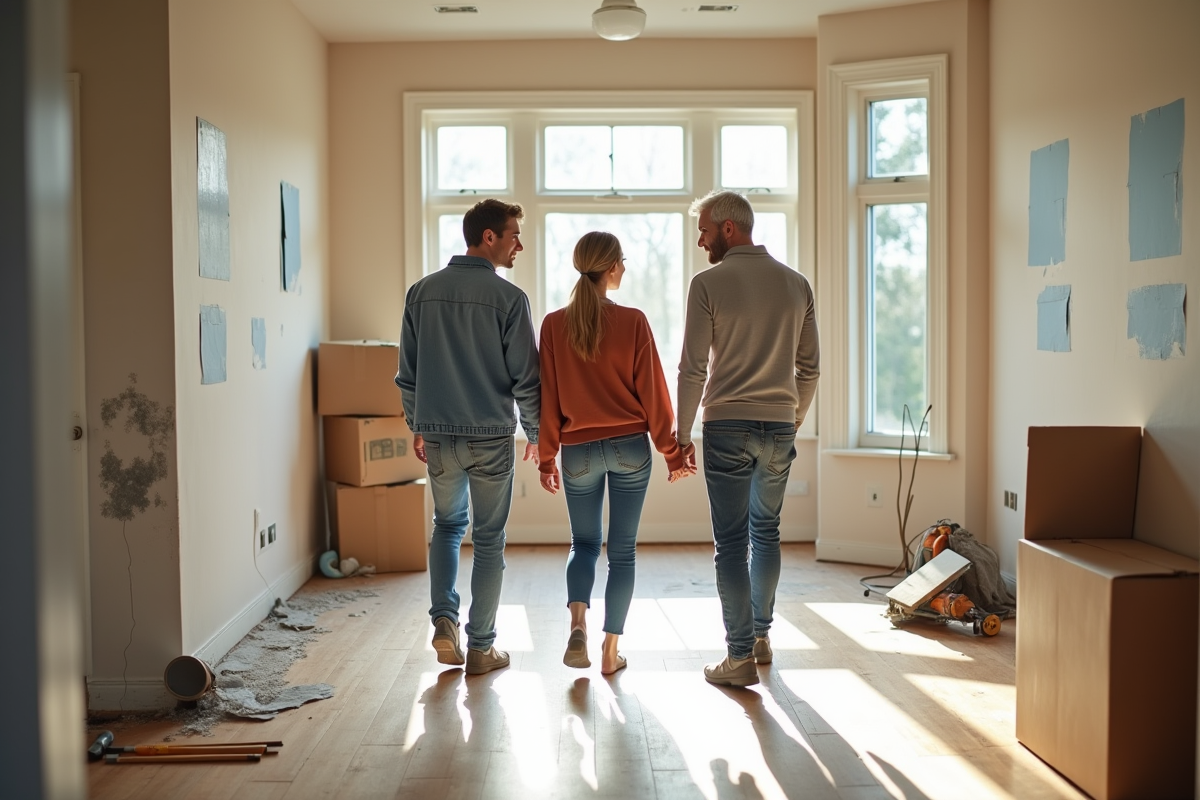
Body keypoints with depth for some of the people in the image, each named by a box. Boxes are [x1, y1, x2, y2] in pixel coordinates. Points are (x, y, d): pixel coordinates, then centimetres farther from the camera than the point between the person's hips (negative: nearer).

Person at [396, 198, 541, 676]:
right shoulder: (508, 297, -10)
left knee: (447, 525, 24)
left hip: (438, 436, 4)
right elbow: (525, 376, -9)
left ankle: (444, 622, 11)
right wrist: (535, 432, 5)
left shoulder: (422, 292, 3)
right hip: (492, 438, -4)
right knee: (489, 540, 8)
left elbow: (407, 372, 9)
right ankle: (480, 647, 14)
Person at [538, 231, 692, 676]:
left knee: (584, 544, 17)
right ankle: (610, 649, 12)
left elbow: (547, 397, 0)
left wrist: (547, 457, 8)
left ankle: (578, 625, -5)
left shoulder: (554, 324, -4)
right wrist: (672, 452, 4)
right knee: (622, 550, 9)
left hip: (579, 451, 1)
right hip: (630, 448, -1)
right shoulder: (633, 321, -9)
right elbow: (652, 392, -5)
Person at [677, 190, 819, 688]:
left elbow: (692, 368, -9)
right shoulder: (796, 283, 7)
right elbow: (809, 367, 9)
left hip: (727, 427, -5)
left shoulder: (709, 283, -7)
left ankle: (740, 657, 3)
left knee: (731, 543, 1)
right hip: (779, 426, 5)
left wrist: (682, 434, -1)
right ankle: (761, 635, 31)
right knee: (766, 533, 19)